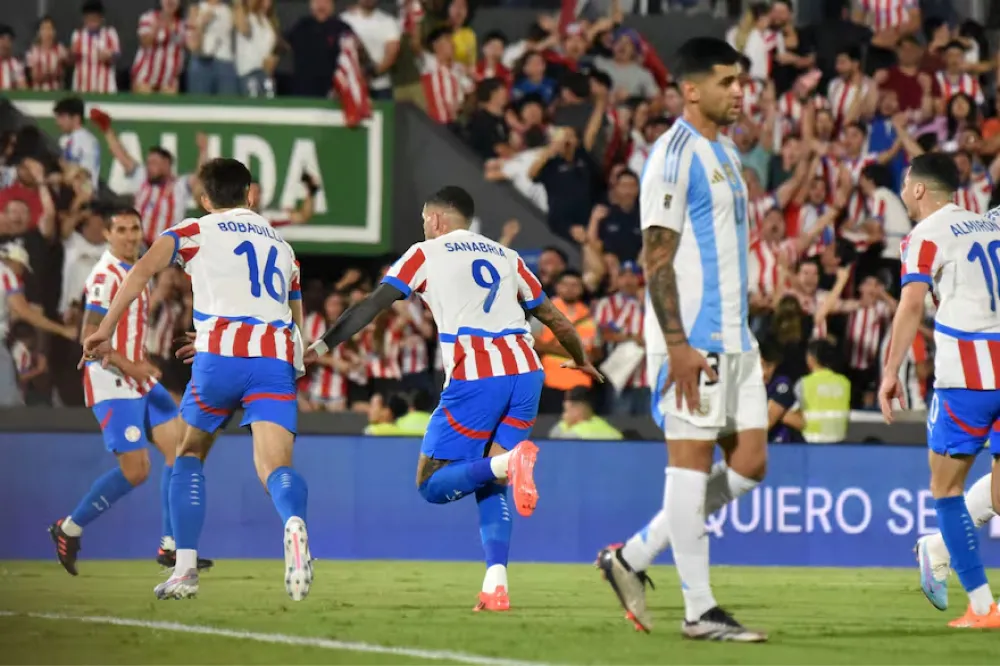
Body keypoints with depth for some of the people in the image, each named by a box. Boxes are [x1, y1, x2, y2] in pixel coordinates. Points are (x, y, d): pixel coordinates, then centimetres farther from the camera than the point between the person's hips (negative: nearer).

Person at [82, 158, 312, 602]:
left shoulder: (196, 232, 16)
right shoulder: (282, 247, 30)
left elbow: (143, 269, -3)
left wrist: (105, 330, -4)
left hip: (220, 357, -2)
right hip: (278, 360, 2)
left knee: (189, 455, 20)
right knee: (274, 466, -11)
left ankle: (185, 569, 9)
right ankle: (294, 521, -47)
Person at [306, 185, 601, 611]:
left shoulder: (425, 254, 13)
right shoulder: (505, 256, 25)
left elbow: (372, 305, 4)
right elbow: (554, 318, 31)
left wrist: (323, 345, 5)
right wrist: (581, 361, 48)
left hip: (475, 379, -5)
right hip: (525, 372, 5)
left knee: (432, 485, 2)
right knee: (491, 488, 15)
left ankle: (508, 463, -28)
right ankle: (496, 585, -6)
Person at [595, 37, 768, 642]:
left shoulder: (726, 153, 18)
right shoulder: (675, 155, -11)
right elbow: (658, 258, -16)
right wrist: (678, 344, -21)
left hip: (735, 338, 9)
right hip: (693, 338, -9)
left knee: (749, 463, 7)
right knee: (693, 457, -4)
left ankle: (634, 557, 16)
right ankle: (699, 610, 0)